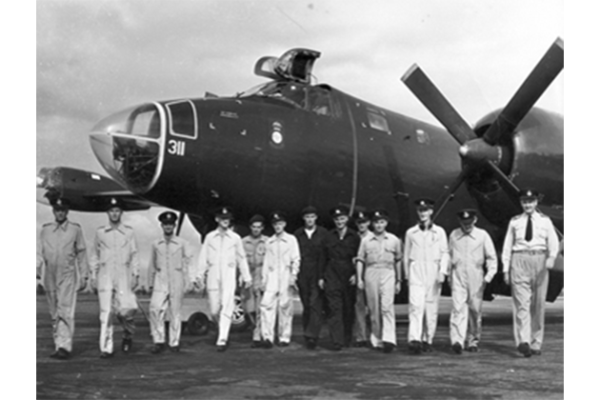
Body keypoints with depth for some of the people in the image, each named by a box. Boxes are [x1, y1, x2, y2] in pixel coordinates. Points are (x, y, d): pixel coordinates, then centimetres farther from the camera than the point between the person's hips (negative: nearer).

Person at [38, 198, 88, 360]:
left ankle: (65, 347, -16)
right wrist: (37, 268, -6)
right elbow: (40, 251, 10)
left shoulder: (75, 229, 4)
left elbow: (81, 254, 7)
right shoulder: (45, 230, 11)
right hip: (50, 275, 4)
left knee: (65, 311, -13)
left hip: (68, 275, -3)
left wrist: (84, 276, 5)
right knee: (54, 313, 7)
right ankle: (58, 346, 14)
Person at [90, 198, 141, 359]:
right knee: (106, 311, -3)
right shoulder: (100, 232, 10)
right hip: (105, 274, 1)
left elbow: (134, 255, 7)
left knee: (125, 309, -11)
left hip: (123, 274, -1)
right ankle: (106, 348, 2)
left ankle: (128, 335, 19)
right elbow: (95, 255, 14)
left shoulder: (129, 232, 7)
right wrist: (93, 276, 8)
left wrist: (135, 275, -1)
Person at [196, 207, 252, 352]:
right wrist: (200, 277, 3)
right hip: (213, 276, 2)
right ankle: (224, 333, 27)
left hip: (229, 276, -1)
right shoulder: (209, 237, 9)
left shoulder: (235, 238, 7)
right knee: (214, 311, 2)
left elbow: (242, 259, 9)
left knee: (226, 308, -12)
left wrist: (247, 278, 7)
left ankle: (222, 340, -11)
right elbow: (203, 259, 9)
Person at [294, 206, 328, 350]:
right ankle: (308, 335, 17)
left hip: (318, 275, -3)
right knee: (306, 306, 8)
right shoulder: (297, 234, 10)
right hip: (302, 276, 3)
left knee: (316, 305, -10)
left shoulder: (323, 233, 3)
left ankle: (312, 335, -12)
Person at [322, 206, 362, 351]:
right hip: (332, 277, 0)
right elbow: (324, 258, 10)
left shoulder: (354, 237, 3)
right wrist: (322, 277, 6)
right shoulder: (329, 237, 8)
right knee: (335, 309, -8)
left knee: (348, 309, 6)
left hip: (349, 277, 0)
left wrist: (355, 275, -7)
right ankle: (337, 342, -10)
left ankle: (347, 339, 21)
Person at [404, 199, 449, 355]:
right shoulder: (411, 233, 10)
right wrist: (407, 275, 13)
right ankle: (414, 339, -20)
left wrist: (442, 271, -8)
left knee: (432, 308, 2)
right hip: (416, 273, 0)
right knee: (415, 306, -13)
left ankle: (428, 341, 11)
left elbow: (444, 253, 5)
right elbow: (406, 255, 14)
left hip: (433, 273, 0)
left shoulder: (439, 232, 7)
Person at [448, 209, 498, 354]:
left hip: (476, 278, 0)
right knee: (458, 308, -13)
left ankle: (473, 341, 19)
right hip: (458, 277, 0)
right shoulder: (454, 235, 7)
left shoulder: (482, 235, 1)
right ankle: (457, 341, -20)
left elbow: (491, 257, 4)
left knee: (475, 310, 5)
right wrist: (449, 275, 17)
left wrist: (489, 274, -8)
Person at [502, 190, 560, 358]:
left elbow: (553, 242, -1)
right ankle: (523, 341, -21)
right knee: (522, 303, -11)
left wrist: (551, 257, -21)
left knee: (538, 305, 5)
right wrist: (506, 268, 6)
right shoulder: (515, 222, 10)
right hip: (519, 261, -1)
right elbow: (507, 246, 11)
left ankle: (536, 344, 13)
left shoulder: (545, 221, 9)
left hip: (539, 261, 1)